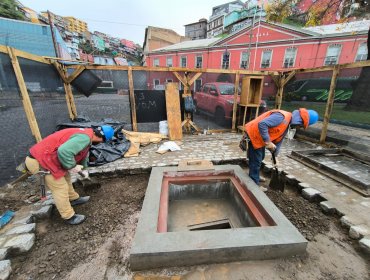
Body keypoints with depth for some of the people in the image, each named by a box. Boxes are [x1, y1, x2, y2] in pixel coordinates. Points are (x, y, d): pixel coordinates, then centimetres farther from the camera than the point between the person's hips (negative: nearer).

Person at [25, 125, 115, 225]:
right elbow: (64, 151, -41)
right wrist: (72, 166, -23)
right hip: (43, 159, -10)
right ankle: (69, 216, 16)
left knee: (65, 177, 24)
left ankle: (74, 198, 44)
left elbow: (83, 153, 24)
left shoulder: (86, 133, 8)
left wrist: (83, 168, 35)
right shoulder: (85, 138, -27)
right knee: (61, 188, 0)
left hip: (47, 156, 10)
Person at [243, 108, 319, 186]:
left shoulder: (286, 125, 10)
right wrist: (267, 142, -28)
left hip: (260, 138, 10)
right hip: (254, 134, -10)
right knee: (256, 162, -3)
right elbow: (262, 124, -33)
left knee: (260, 158, 23)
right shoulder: (282, 117, -21)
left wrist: (275, 156, 13)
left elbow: (278, 141, 15)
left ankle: (255, 178, 42)